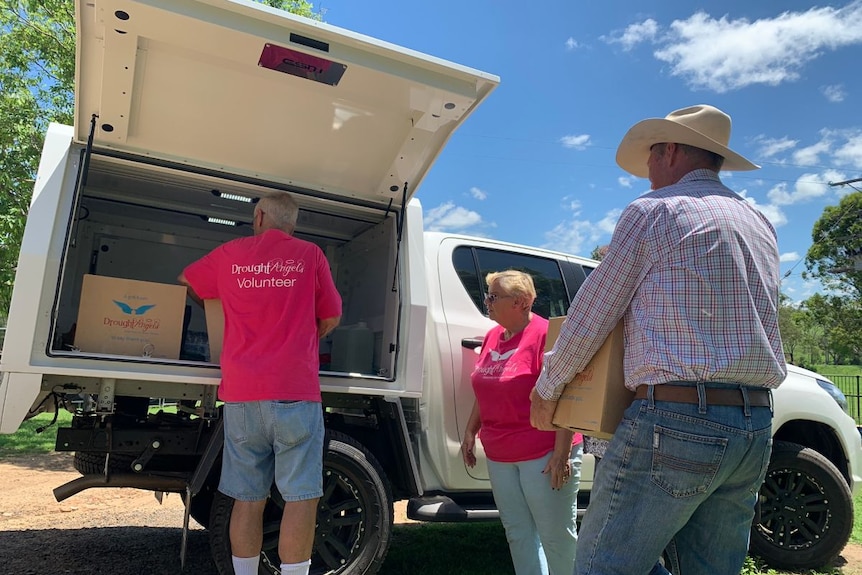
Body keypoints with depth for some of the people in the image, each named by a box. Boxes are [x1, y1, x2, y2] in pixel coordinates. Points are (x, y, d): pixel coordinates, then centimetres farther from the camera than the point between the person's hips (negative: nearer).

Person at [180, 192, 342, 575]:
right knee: (300, 497, 1)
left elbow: (186, 284, 26)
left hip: (240, 393, 3)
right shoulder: (309, 255, 3)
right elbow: (331, 319, 9)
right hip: (294, 392, -3)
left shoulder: (230, 254, 9)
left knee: (248, 498, 12)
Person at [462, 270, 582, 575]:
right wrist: (470, 431, 15)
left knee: (556, 535, 6)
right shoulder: (493, 336, 9)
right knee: (518, 534, 16)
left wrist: (561, 453, -21)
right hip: (500, 457, 8)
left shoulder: (546, 335, -16)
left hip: (544, 455, -7)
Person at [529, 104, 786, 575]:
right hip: (756, 429, 8)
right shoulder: (760, 226, 19)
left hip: (674, 418, -8)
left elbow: (588, 317, -4)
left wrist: (546, 388, 9)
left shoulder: (653, 210, -4)